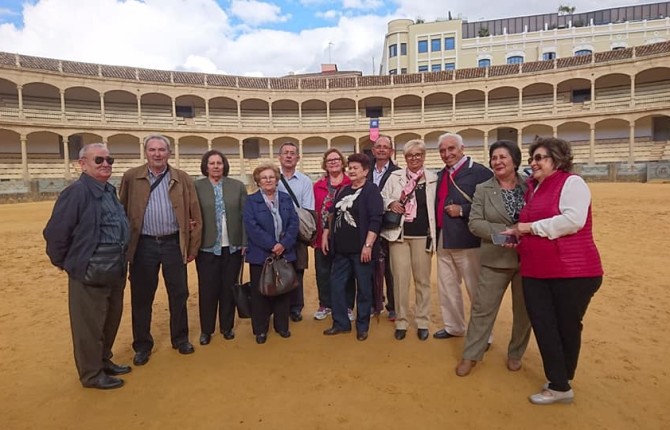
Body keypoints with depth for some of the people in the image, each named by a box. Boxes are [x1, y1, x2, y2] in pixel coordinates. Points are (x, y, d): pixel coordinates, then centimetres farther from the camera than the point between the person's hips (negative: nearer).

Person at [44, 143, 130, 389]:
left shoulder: (109, 191, 9)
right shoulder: (76, 193, -17)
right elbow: (55, 232, -17)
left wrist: (121, 259, 15)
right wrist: (62, 262, -6)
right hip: (89, 270, -8)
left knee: (112, 318, 20)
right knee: (90, 323, 6)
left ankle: (104, 360, 38)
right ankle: (92, 374, 22)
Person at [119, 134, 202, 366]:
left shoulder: (183, 179, 1)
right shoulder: (131, 177, 0)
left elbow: (195, 214, 2)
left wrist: (193, 247, 0)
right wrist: (124, 245, 0)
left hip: (174, 243, 1)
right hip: (143, 245, 0)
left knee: (179, 294, 10)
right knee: (141, 297, 9)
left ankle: (180, 339, 29)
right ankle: (142, 345, 26)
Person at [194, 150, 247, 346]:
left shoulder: (238, 186, 4)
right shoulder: (196, 187, 0)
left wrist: (245, 242, -2)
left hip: (233, 246, 2)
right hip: (207, 247, -1)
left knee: (229, 288, 11)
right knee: (207, 289, 6)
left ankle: (227, 326, 25)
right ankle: (206, 329, 21)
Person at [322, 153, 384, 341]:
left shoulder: (371, 190, -6)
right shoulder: (343, 191, 14)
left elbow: (376, 220, -15)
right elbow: (333, 215, 22)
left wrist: (368, 245, -21)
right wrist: (325, 236, 16)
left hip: (360, 249, -7)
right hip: (341, 249, 7)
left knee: (363, 287, 5)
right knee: (336, 285, 9)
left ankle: (362, 326, 20)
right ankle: (341, 323, 23)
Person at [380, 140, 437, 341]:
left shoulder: (433, 179, 2)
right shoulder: (395, 176, 5)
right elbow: (382, 198, 11)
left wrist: (434, 236, -3)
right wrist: (390, 203, -11)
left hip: (422, 235, 0)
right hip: (399, 234, 1)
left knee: (422, 279, 8)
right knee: (400, 278, 2)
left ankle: (422, 322, 22)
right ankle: (401, 322, 16)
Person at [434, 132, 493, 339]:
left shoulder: (479, 172, -11)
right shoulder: (441, 175, 14)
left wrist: (462, 210, -20)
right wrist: (436, 234, 9)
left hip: (467, 240, -8)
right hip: (443, 239, 8)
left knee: (475, 289, 5)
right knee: (446, 287, 17)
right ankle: (453, 326, 34)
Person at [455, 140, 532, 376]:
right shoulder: (482, 189, 0)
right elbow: (474, 223, -7)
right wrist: (504, 232, -20)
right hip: (495, 259, -1)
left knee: (524, 310, 13)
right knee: (482, 308, 4)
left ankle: (515, 354, 33)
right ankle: (470, 355, 17)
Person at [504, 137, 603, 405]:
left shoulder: (571, 182, -8)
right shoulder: (533, 188, 14)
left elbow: (572, 220, -23)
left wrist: (531, 227, -15)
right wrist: (519, 236, 8)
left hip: (572, 271, -7)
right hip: (535, 272, 7)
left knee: (567, 327, 9)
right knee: (543, 326, 5)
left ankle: (561, 380, 27)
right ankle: (559, 385, 19)